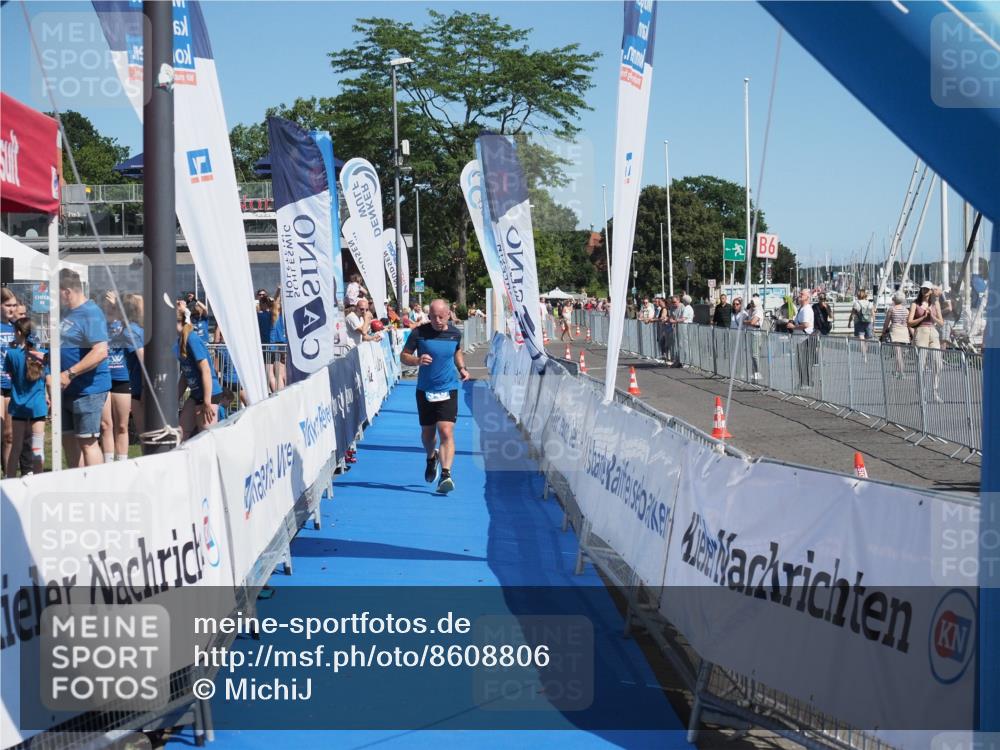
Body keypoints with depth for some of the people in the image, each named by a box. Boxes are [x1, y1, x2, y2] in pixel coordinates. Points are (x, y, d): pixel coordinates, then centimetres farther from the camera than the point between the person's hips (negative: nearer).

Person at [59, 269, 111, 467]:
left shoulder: (90, 314, -16)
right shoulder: (68, 312, 14)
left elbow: (100, 352, -26)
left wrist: (69, 374, -26)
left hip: (88, 389, -10)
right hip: (69, 390, 10)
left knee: (87, 442, -7)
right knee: (68, 439, 13)